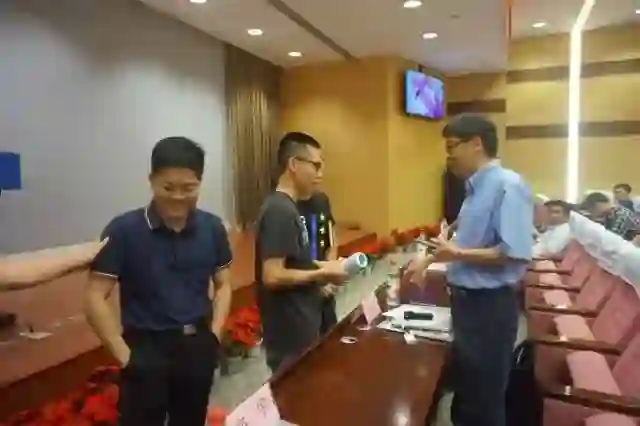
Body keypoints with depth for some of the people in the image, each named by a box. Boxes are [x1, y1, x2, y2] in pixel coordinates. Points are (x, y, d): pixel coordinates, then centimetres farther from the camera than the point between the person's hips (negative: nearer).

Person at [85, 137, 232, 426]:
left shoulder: (212, 228, -3)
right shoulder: (124, 230, -12)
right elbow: (95, 298, -9)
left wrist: (214, 336, -2)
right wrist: (124, 355, -11)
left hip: (197, 348, 4)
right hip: (146, 350, -3)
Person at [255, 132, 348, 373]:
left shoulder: (286, 207, 8)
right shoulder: (280, 211, -22)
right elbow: (273, 277, -26)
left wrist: (322, 267, 3)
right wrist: (321, 274, -17)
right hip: (290, 332, -9)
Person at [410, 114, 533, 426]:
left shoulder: (508, 186, -19)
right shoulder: (475, 188, 7)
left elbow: (516, 254, -26)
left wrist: (458, 254, -19)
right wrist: (431, 259, 16)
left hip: (491, 305, -8)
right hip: (467, 300, 8)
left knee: (484, 400, 11)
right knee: (465, 394, 26)